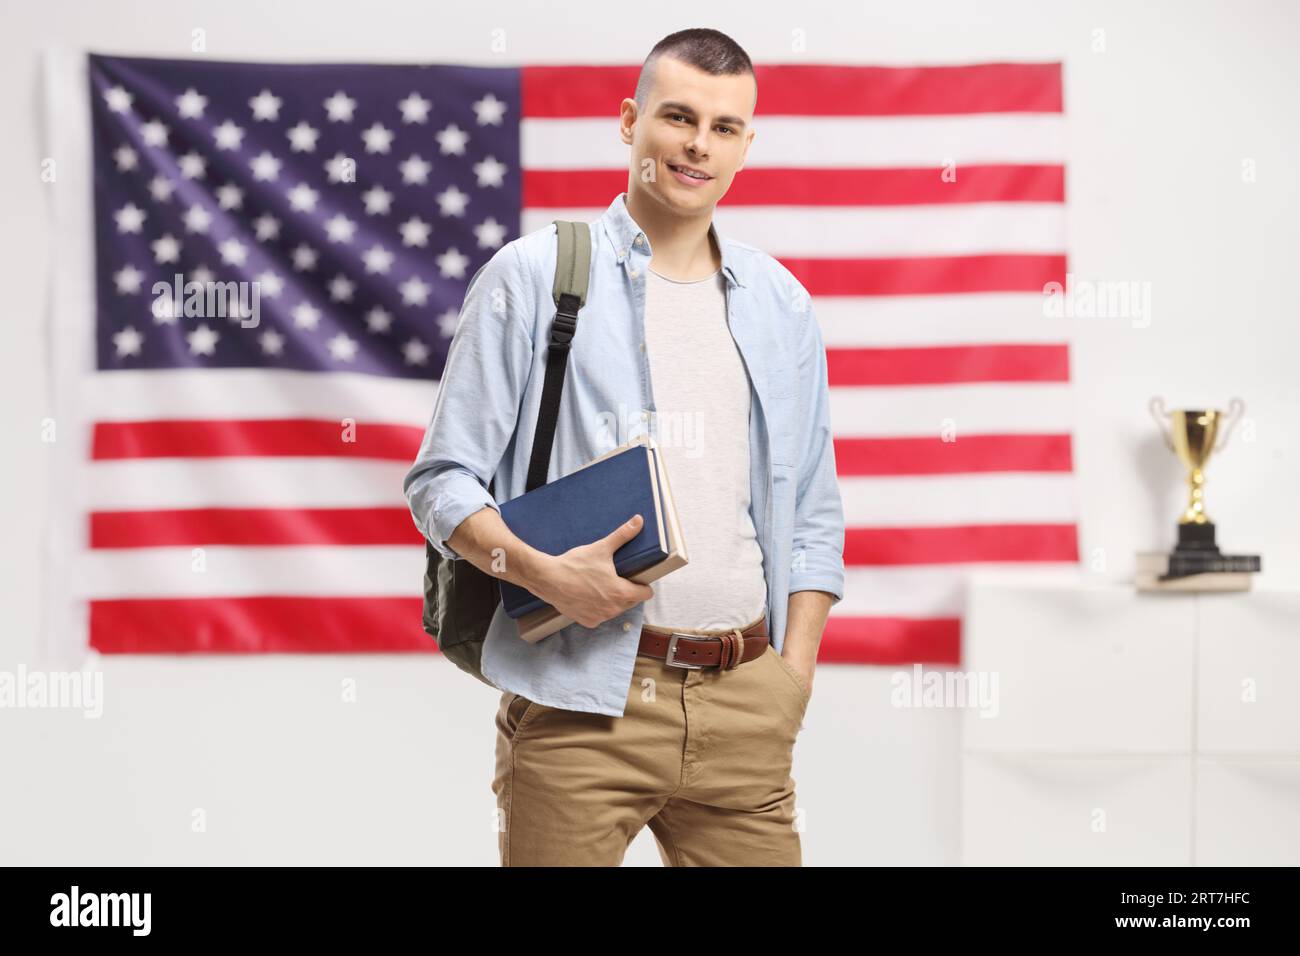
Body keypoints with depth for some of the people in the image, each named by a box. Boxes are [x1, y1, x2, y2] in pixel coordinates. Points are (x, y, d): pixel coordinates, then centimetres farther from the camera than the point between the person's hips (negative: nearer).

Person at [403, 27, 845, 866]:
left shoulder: (781, 306, 15)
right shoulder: (533, 276, 2)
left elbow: (815, 514, 18)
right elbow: (443, 481, 0)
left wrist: (793, 678, 6)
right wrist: (544, 574, -17)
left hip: (744, 703, 4)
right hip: (582, 701, -4)